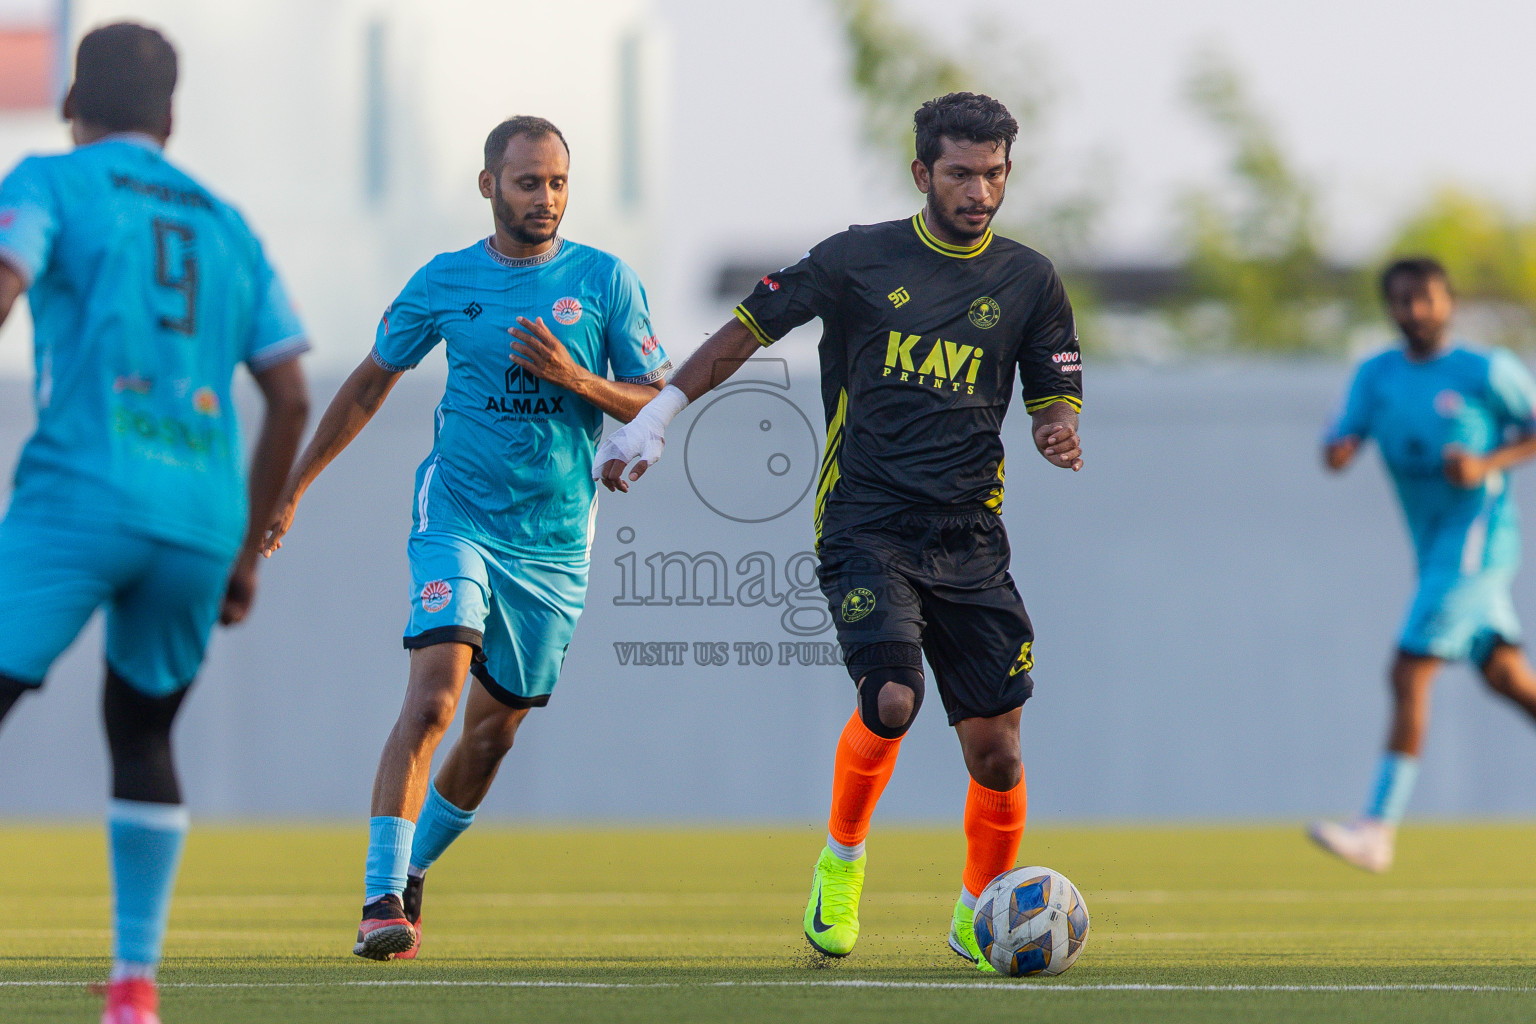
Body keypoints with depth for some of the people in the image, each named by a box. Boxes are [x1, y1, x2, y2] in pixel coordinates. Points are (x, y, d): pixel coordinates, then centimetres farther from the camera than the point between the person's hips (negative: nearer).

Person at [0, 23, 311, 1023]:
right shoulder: (226, 226, 23)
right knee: (142, 731, 21)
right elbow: (291, 398, 19)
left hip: (83, 491, -5)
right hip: (203, 517, 5)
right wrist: (248, 553, 25)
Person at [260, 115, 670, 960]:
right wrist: (291, 489, 16)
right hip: (458, 517, -2)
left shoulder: (605, 281, 0)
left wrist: (573, 377, -18)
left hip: (555, 542, 2)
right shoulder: (444, 282, 2)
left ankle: (410, 873, 32)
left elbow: (659, 406, 0)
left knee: (492, 731, 10)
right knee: (432, 698, -21)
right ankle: (380, 899, -22)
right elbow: (370, 384, 14)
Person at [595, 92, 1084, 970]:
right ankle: (842, 857, 3)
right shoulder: (859, 260, 1)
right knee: (891, 700, -25)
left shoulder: (1029, 281, 6)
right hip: (867, 527, -2)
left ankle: (979, 914, 22)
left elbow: (1056, 400, 10)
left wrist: (1061, 435, -15)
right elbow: (748, 331, 9)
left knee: (997, 753, -3)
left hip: (970, 539, 2)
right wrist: (653, 421, 8)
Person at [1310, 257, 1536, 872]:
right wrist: (1339, 447, -24)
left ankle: (1378, 830, -16)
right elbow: (1339, 453, 0)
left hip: (1476, 538, -7)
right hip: (1433, 546, 7)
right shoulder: (1376, 376, 9)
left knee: (1410, 674, -14)